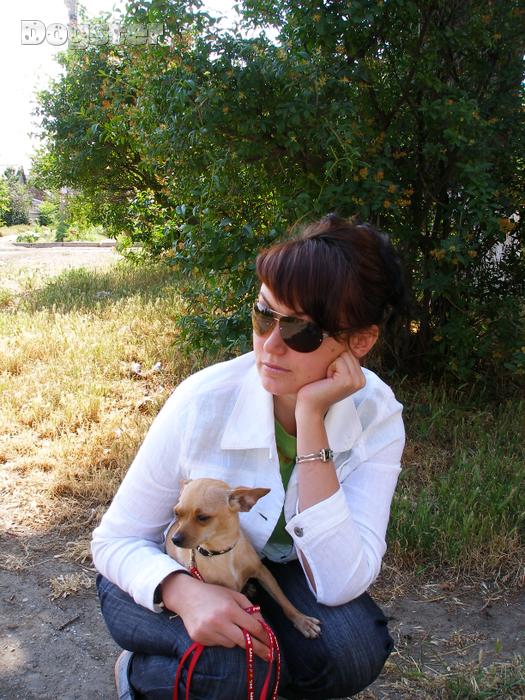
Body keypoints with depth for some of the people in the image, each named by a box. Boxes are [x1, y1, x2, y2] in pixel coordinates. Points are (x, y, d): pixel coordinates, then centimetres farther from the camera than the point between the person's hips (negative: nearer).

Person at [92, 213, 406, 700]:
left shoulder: (377, 419, -22)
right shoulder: (203, 402, -27)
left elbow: (339, 585, -31)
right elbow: (116, 540, -16)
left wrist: (310, 420, -38)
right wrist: (183, 591, -39)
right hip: (168, 576, -2)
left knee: (355, 648, -25)